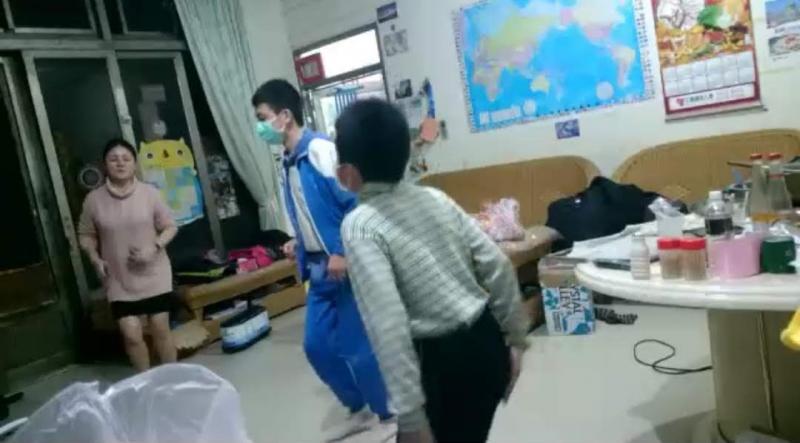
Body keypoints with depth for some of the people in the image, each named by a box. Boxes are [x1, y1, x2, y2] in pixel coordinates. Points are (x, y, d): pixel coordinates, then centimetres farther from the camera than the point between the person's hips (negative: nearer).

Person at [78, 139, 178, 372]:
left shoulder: (150, 193, -6)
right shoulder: (94, 200, -4)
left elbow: (170, 227, 0)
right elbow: (86, 235, 8)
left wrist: (154, 247, -17)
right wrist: (95, 258, -10)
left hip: (154, 275, 0)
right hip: (119, 280, 1)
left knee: (160, 329, 6)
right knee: (131, 334, -4)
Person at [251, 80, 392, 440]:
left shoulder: (320, 150, -17)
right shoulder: (288, 162, 11)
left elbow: (356, 202, -21)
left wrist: (343, 252, -21)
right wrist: (299, 243, 10)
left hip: (345, 265, -9)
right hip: (319, 268, 9)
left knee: (357, 346, 1)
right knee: (316, 345, 13)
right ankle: (359, 409, 33)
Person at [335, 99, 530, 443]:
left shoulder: (360, 226, -14)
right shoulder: (436, 199, 4)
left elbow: (388, 324, -22)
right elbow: (498, 267, 4)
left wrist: (410, 414, -18)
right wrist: (515, 338, 15)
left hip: (443, 362, -7)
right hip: (487, 343, 7)